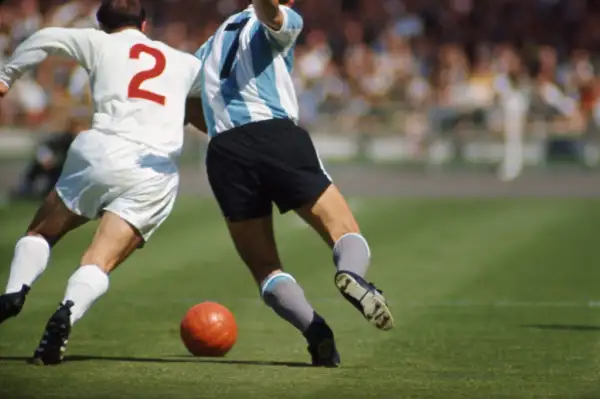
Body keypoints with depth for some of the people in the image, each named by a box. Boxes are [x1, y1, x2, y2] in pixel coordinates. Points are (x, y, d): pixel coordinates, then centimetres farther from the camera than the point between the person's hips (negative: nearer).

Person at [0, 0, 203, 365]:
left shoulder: (101, 43, 17)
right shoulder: (183, 63, 25)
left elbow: (47, 39, 7)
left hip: (103, 152, -1)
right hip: (159, 171, 1)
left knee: (41, 233, 18)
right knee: (100, 262, -7)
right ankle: (69, 311, -37)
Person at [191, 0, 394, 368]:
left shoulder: (215, 41, 31)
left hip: (223, 154, 4)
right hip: (277, 137, -4)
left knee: (264, 268, 11)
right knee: (346, 232, 4)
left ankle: (314, 330, -16)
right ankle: (352, 273, -32)